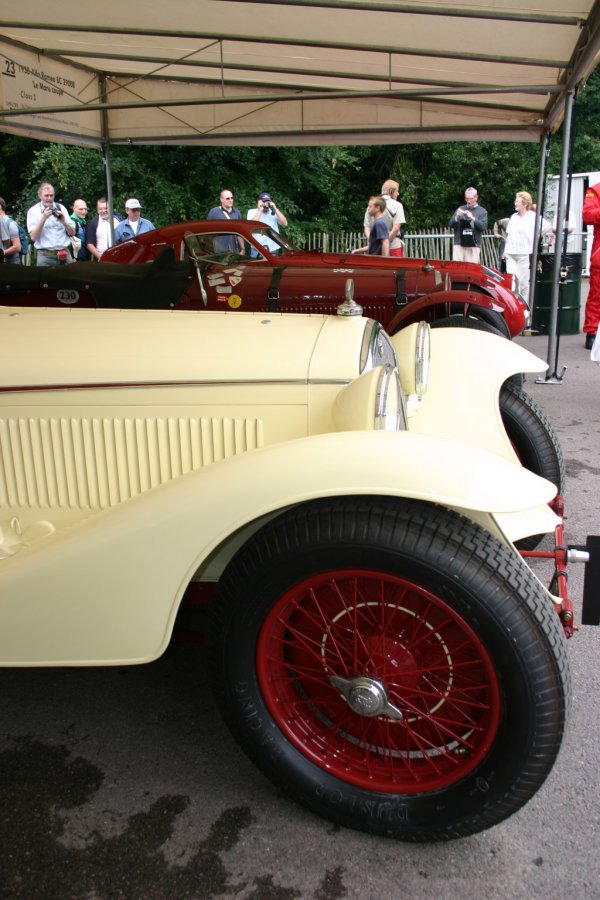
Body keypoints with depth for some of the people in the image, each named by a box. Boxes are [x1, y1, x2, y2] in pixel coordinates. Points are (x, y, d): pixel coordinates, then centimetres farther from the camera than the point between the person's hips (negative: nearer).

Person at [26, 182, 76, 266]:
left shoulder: (61, 208, 11)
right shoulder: (33, 211, 3)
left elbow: (72, 233, 11)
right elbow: (33, 237, -7)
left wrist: (64, 222, -8)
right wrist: (43, 219, -15)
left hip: (65, 253, 3)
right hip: (45, 255, -3)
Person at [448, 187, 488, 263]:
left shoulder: (482, 211, 7)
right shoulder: (460, 209, 14)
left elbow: (483, 226, -5)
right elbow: (450, 224, 9)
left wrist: (473, 218, -17)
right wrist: (457, 217, -12)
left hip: (473, 246, -2)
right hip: (459, 244, 2)